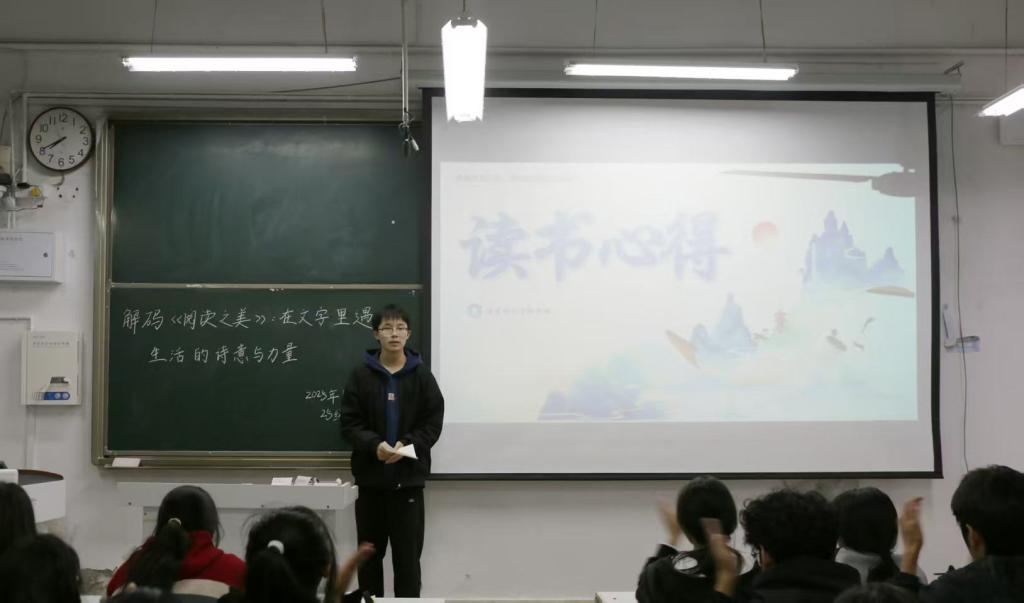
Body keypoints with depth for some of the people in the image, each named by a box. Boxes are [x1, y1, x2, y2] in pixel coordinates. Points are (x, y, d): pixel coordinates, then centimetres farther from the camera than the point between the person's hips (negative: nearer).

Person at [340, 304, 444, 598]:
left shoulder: (422, 376, 1)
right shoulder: (361, 375, 0)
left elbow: (433, 423, -2)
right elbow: (349, 423, -3)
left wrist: (407, 444, -18)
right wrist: (374, 445, -20)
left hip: (408, 478, -1)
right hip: (370, 477, 1)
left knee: (408, 554, 2)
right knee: (370, 553, 11)